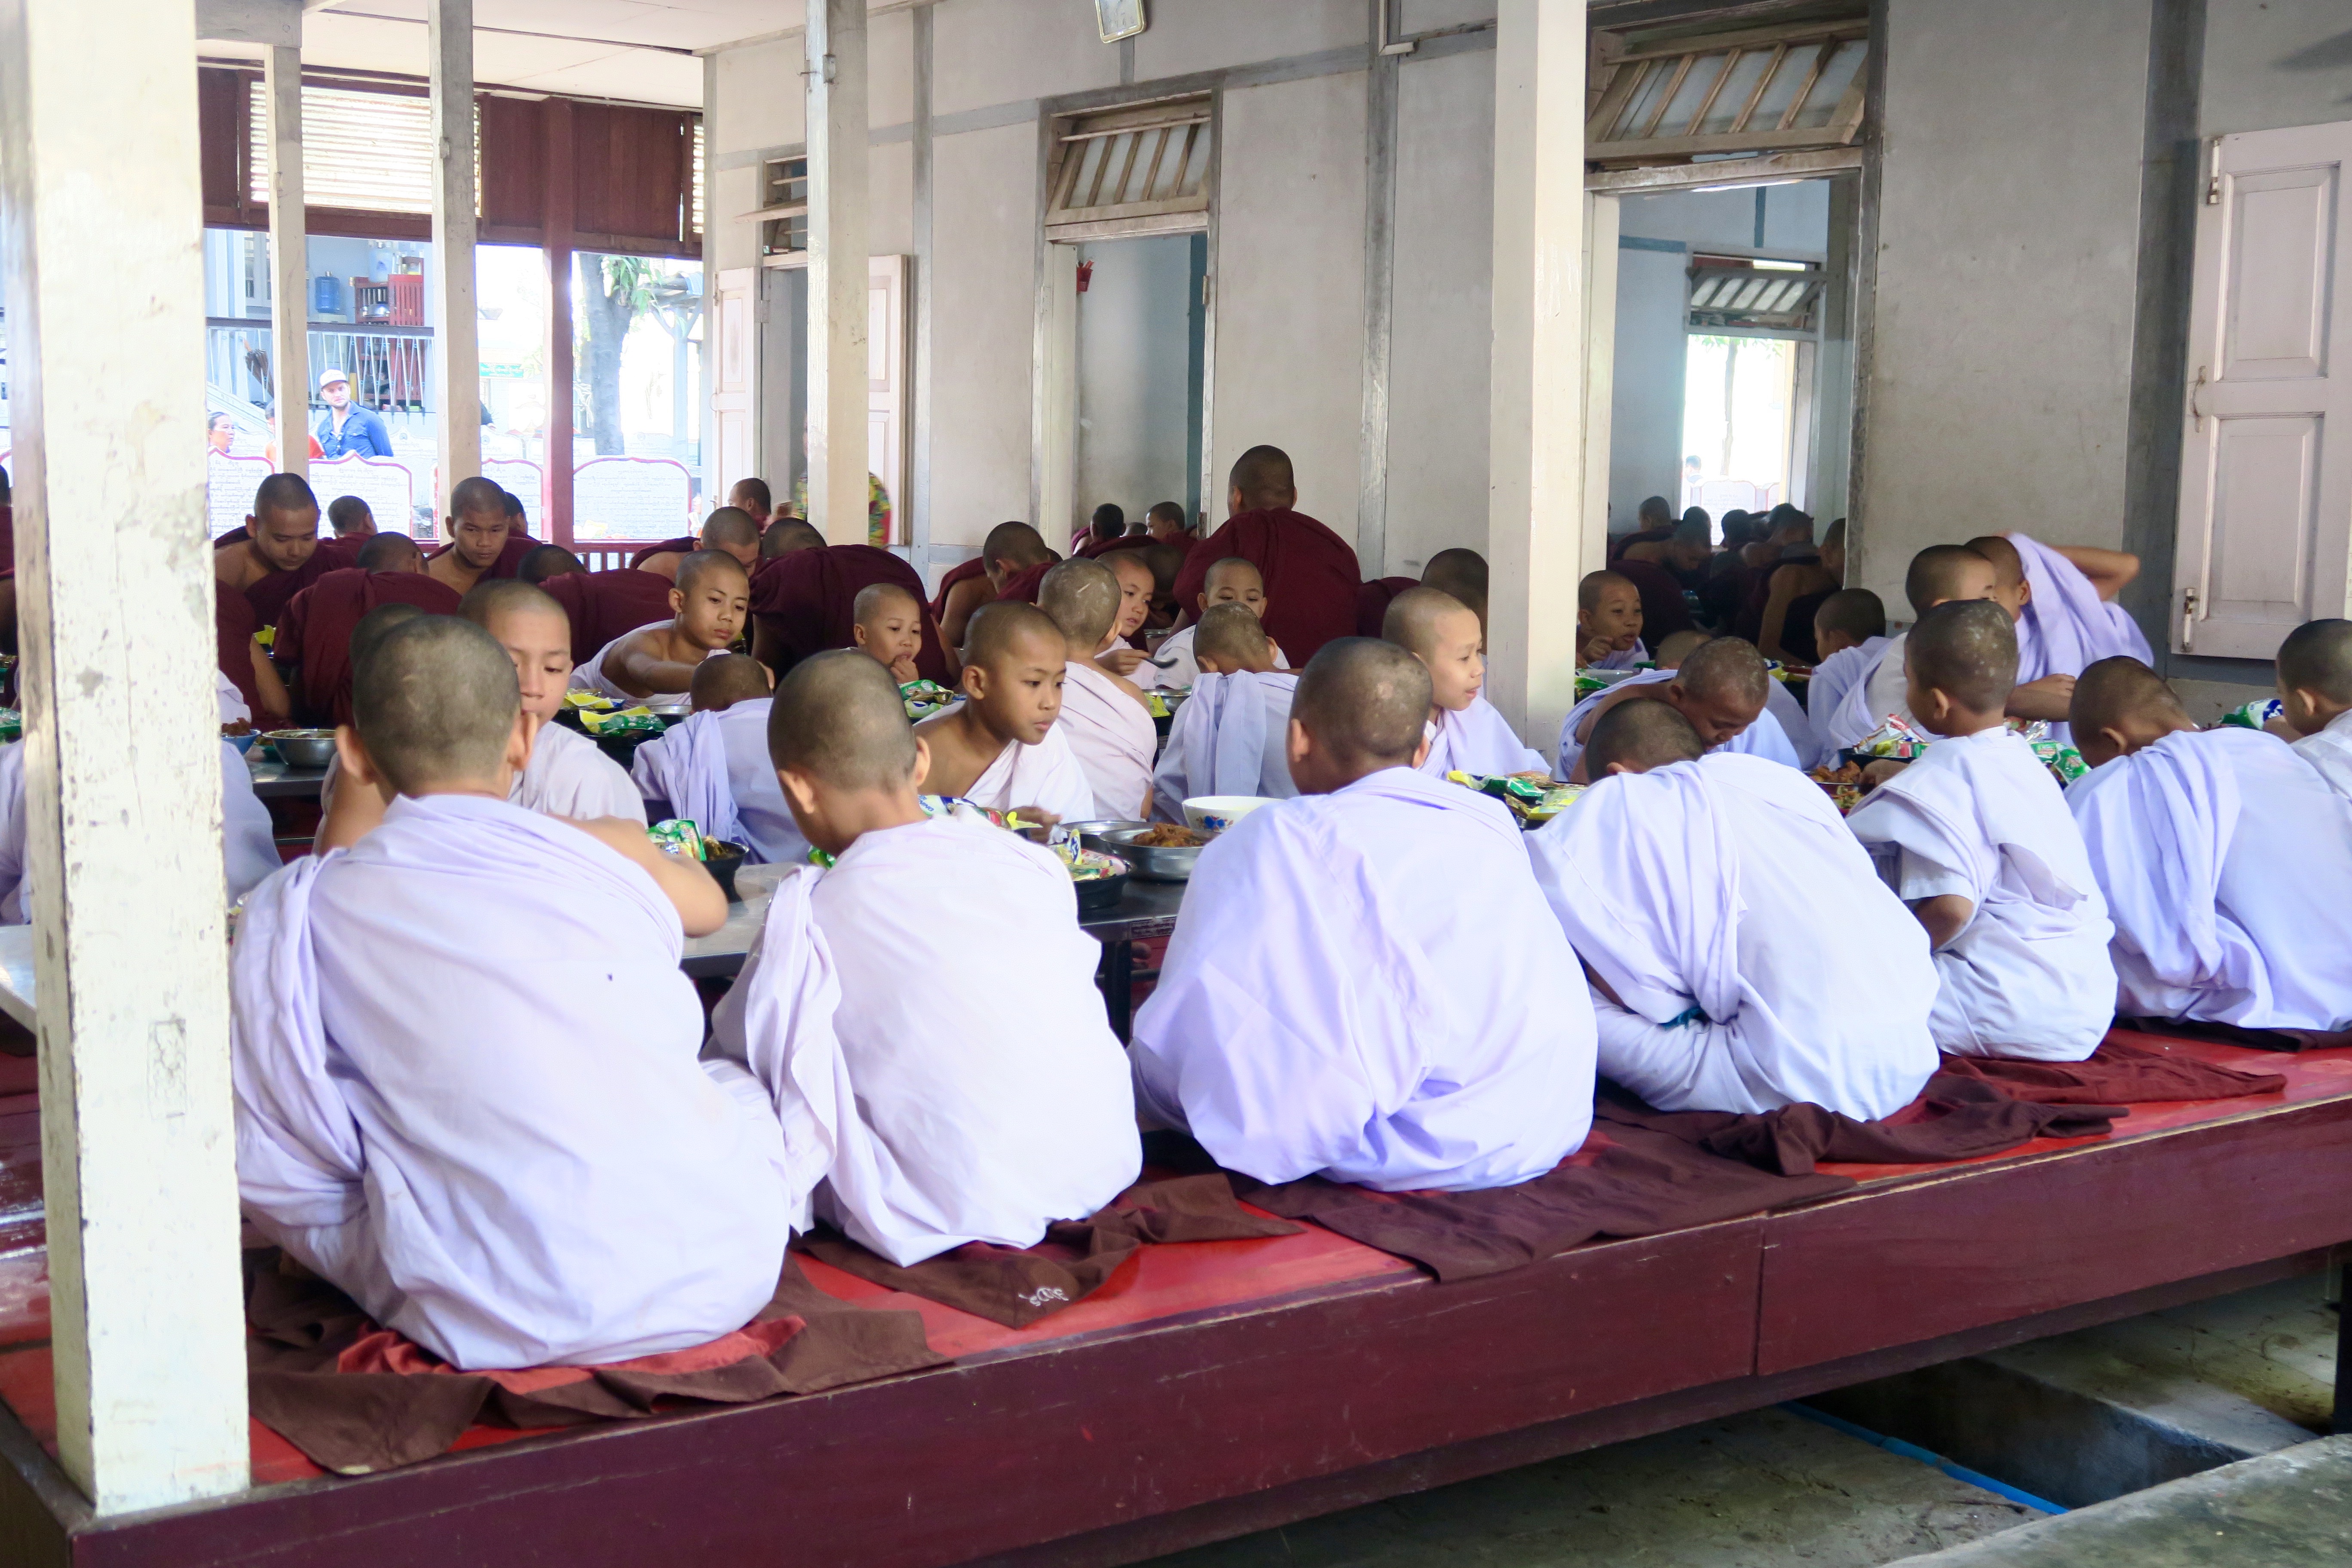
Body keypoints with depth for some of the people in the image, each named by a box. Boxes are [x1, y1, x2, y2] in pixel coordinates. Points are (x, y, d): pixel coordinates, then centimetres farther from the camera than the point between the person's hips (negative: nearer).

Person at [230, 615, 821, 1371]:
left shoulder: (297, 910, 1)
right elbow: (709, 904, 30)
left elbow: (267, 1175, 3)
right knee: (748, 1080, 28)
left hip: (497, 1327, -1)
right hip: (719, 1281, 1)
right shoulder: (609, 850, 5)